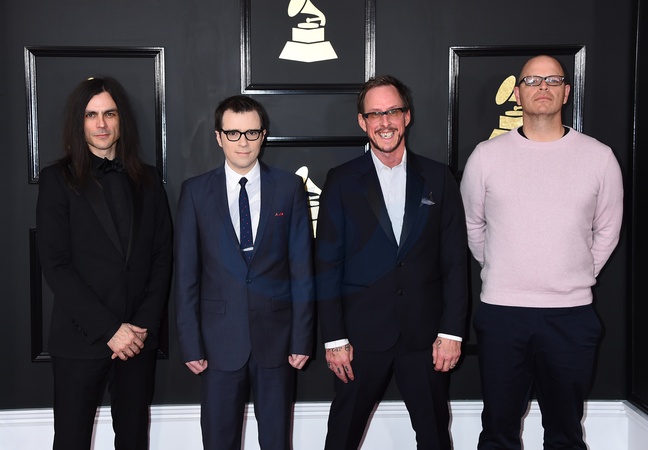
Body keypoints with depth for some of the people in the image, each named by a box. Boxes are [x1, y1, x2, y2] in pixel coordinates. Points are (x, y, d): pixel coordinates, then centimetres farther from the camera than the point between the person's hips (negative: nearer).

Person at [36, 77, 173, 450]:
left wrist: (145, 324, -6)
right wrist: (109, 328, -13)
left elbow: (163, 257, 6)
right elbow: (55, 266, -7)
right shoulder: (58, 180, 0)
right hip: (81, 337, -2)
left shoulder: (147, 180, 10)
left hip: (139, 336, 3)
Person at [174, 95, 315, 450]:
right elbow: (186, 274, 1)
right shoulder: (195, 192, 1)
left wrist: (302, 339, -3)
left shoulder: (289, 188, 1)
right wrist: (190, 343, -3)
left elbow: (302, 268, 1)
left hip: (276, 337, 0)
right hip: (219, 338, 0)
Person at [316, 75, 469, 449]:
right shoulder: (342, 181, 0)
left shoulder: (439, 179, 4)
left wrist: (452, 332, -3)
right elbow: (328, 265, -1)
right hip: (362, 334, -1)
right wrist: (334, 338, -5)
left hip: (425, 334, 1)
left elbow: (455, 261, 3)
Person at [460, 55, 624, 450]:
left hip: (571, 314, 0)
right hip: (501, 311, 0)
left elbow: (607, 231, 10)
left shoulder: (599, 157, 1)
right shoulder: (487, 155, 1)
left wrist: (578, 278, 10)